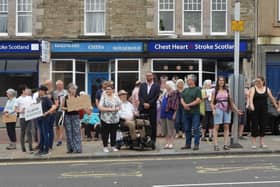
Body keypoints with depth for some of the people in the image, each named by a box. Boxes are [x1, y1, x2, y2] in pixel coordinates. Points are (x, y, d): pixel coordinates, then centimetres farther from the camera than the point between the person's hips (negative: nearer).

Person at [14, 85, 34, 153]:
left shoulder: (30, 98, 8)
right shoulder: (18, 99, -1)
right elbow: (15, 109, 2)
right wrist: (20, 111, -16)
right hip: (22, 117, -2)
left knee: (29, 131, -6)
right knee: (23, 132, 6)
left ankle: (30, 147, -6)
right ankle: (23, 147, 16)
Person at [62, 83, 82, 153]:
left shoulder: (77, 97, 2)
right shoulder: (65, 98, 3)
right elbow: (62, 107, 7)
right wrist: (66, 108, -11)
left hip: (75, 116, -1)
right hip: (67, 116, 1)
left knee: (76, 132, -5)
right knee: (69, 132, 3)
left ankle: (77, 148, -1)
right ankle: (70, 148, 11)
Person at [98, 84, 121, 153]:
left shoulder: (116, 97, 8)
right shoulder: (103, 97, -5)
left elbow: (119, 105, 12)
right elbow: (100, 107, -13)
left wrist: (117, 108, -10)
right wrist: (109, 109, -16)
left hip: (115, 118, 3)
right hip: (105, 118, -3)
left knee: (113, 133, 8)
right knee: (105, 133, 1)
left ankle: (113, 146, 20)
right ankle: (105, 147, 11)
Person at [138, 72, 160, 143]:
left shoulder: (156, 86, 5)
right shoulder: (142, 85, 13)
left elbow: (156, 97, -4)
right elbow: (140, 95, 5)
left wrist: (149, 104, -11)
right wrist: (144, 103, -9)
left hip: (152, 108, -2)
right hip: (142, 108, 2)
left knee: (153, 125, -1)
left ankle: (152, 140, 4)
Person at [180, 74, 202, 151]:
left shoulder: (197, 89, -2)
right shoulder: (185, 90, 16)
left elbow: (198, 100, -11)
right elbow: (182, 99, 12)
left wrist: (189, 105, -12)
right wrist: (184, 105, -8)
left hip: (195, 112, -6)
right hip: (186, 112, 6)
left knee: (196, 129, -4)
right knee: (187, 129, 10)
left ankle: (196, 144, 1)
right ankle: (188, 144, 19)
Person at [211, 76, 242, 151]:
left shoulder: (227, 90, 14)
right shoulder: (215, 91, 7)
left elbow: (231, 101, 16)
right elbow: (212, 102, 3)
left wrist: (236, 110, 12)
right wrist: (213, 110, -13)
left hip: (227, 109, 3)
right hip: (218, 109, -3)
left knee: (226, 127, 0)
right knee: (216, 127, -6)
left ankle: (225, 144, 4)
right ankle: (215, 145, -5)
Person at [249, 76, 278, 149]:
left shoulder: (267, 89, 6)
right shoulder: (253, 89, -4)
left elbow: (272, 98, 13)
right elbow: (251, 97, -19)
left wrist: (276, 105, 16)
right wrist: (251, 104, -36)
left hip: (264, 109, 3)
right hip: (255, 110, -3)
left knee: (263, 125, 4)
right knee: (255, 125, -2)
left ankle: (262, 142, 11)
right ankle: (254, 143, 4)